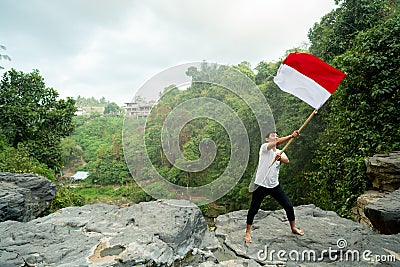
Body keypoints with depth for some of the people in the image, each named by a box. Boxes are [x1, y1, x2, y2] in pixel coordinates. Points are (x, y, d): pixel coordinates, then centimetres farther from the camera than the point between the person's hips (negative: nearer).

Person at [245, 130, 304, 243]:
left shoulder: (280, 152, 11)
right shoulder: (264, 147, -5)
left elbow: (287, 161, -11)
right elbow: (277, 143, -25)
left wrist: (280, 158, -31)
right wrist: (291, 136, -34)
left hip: (274, 185, 5)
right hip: (261, 185, -5)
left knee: (289, 206, 10)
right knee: (253, 209, 2)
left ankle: (293, 228, 35)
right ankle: (248, 232, 21)